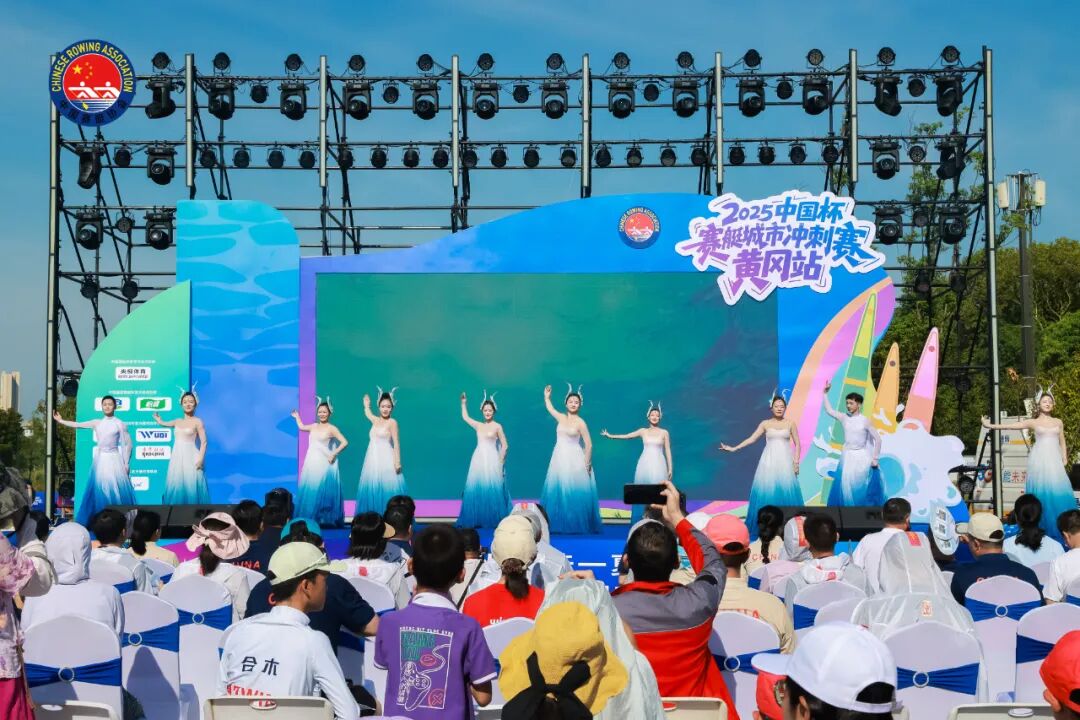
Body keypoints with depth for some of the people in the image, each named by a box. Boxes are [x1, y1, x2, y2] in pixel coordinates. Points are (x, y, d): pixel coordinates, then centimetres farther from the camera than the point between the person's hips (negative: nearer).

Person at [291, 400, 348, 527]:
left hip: (324, 464, -5)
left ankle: (324, 519, -7)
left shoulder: (332, 428, -2)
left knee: (322, 492, -8)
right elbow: (301, 427, 35)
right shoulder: (314, 426, 14)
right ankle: (310, 519, 3)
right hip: (311, 463, 5)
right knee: (310, 491, 1)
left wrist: (334, 454, -13)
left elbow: (345, 442, -9)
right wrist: (297, 416, 43)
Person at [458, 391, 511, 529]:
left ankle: (494, 520, 0)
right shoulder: (478, 426, 11)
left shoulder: (497, 427, -1)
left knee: (491, 489, -5)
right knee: (476, 489, 2)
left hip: (491, 461, -4)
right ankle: (477, 520, 5)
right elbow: (465, 417, 26)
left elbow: (505, 445, -1)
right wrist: (463, 403, 23)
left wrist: (501, 462, -7)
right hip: (478, 461, 4)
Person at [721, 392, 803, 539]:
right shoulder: (765, 424, 6)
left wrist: (796, 461, -3)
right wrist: (733, 448, -4)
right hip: (769, 462, 0)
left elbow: (797, 444, 7)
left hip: (785, 462, 0)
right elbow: (751, 439, 3)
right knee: (767, 492, -4)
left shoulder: (790, 423, 5)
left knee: (786, 492, -6)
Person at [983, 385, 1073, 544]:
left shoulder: (1058, 422, 15)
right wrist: (990, 425, -5)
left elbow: (1062, 443, 20)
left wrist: (1064, 459, 9)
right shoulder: (1033, 422, 6)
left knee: (1057, 492, -6)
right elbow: (1009, 426, 1)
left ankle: (1059, 530, 0)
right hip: (1039, 461, -2)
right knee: (1041, 492, -7)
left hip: (1054, 461, 2)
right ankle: (1042, 529, -4)